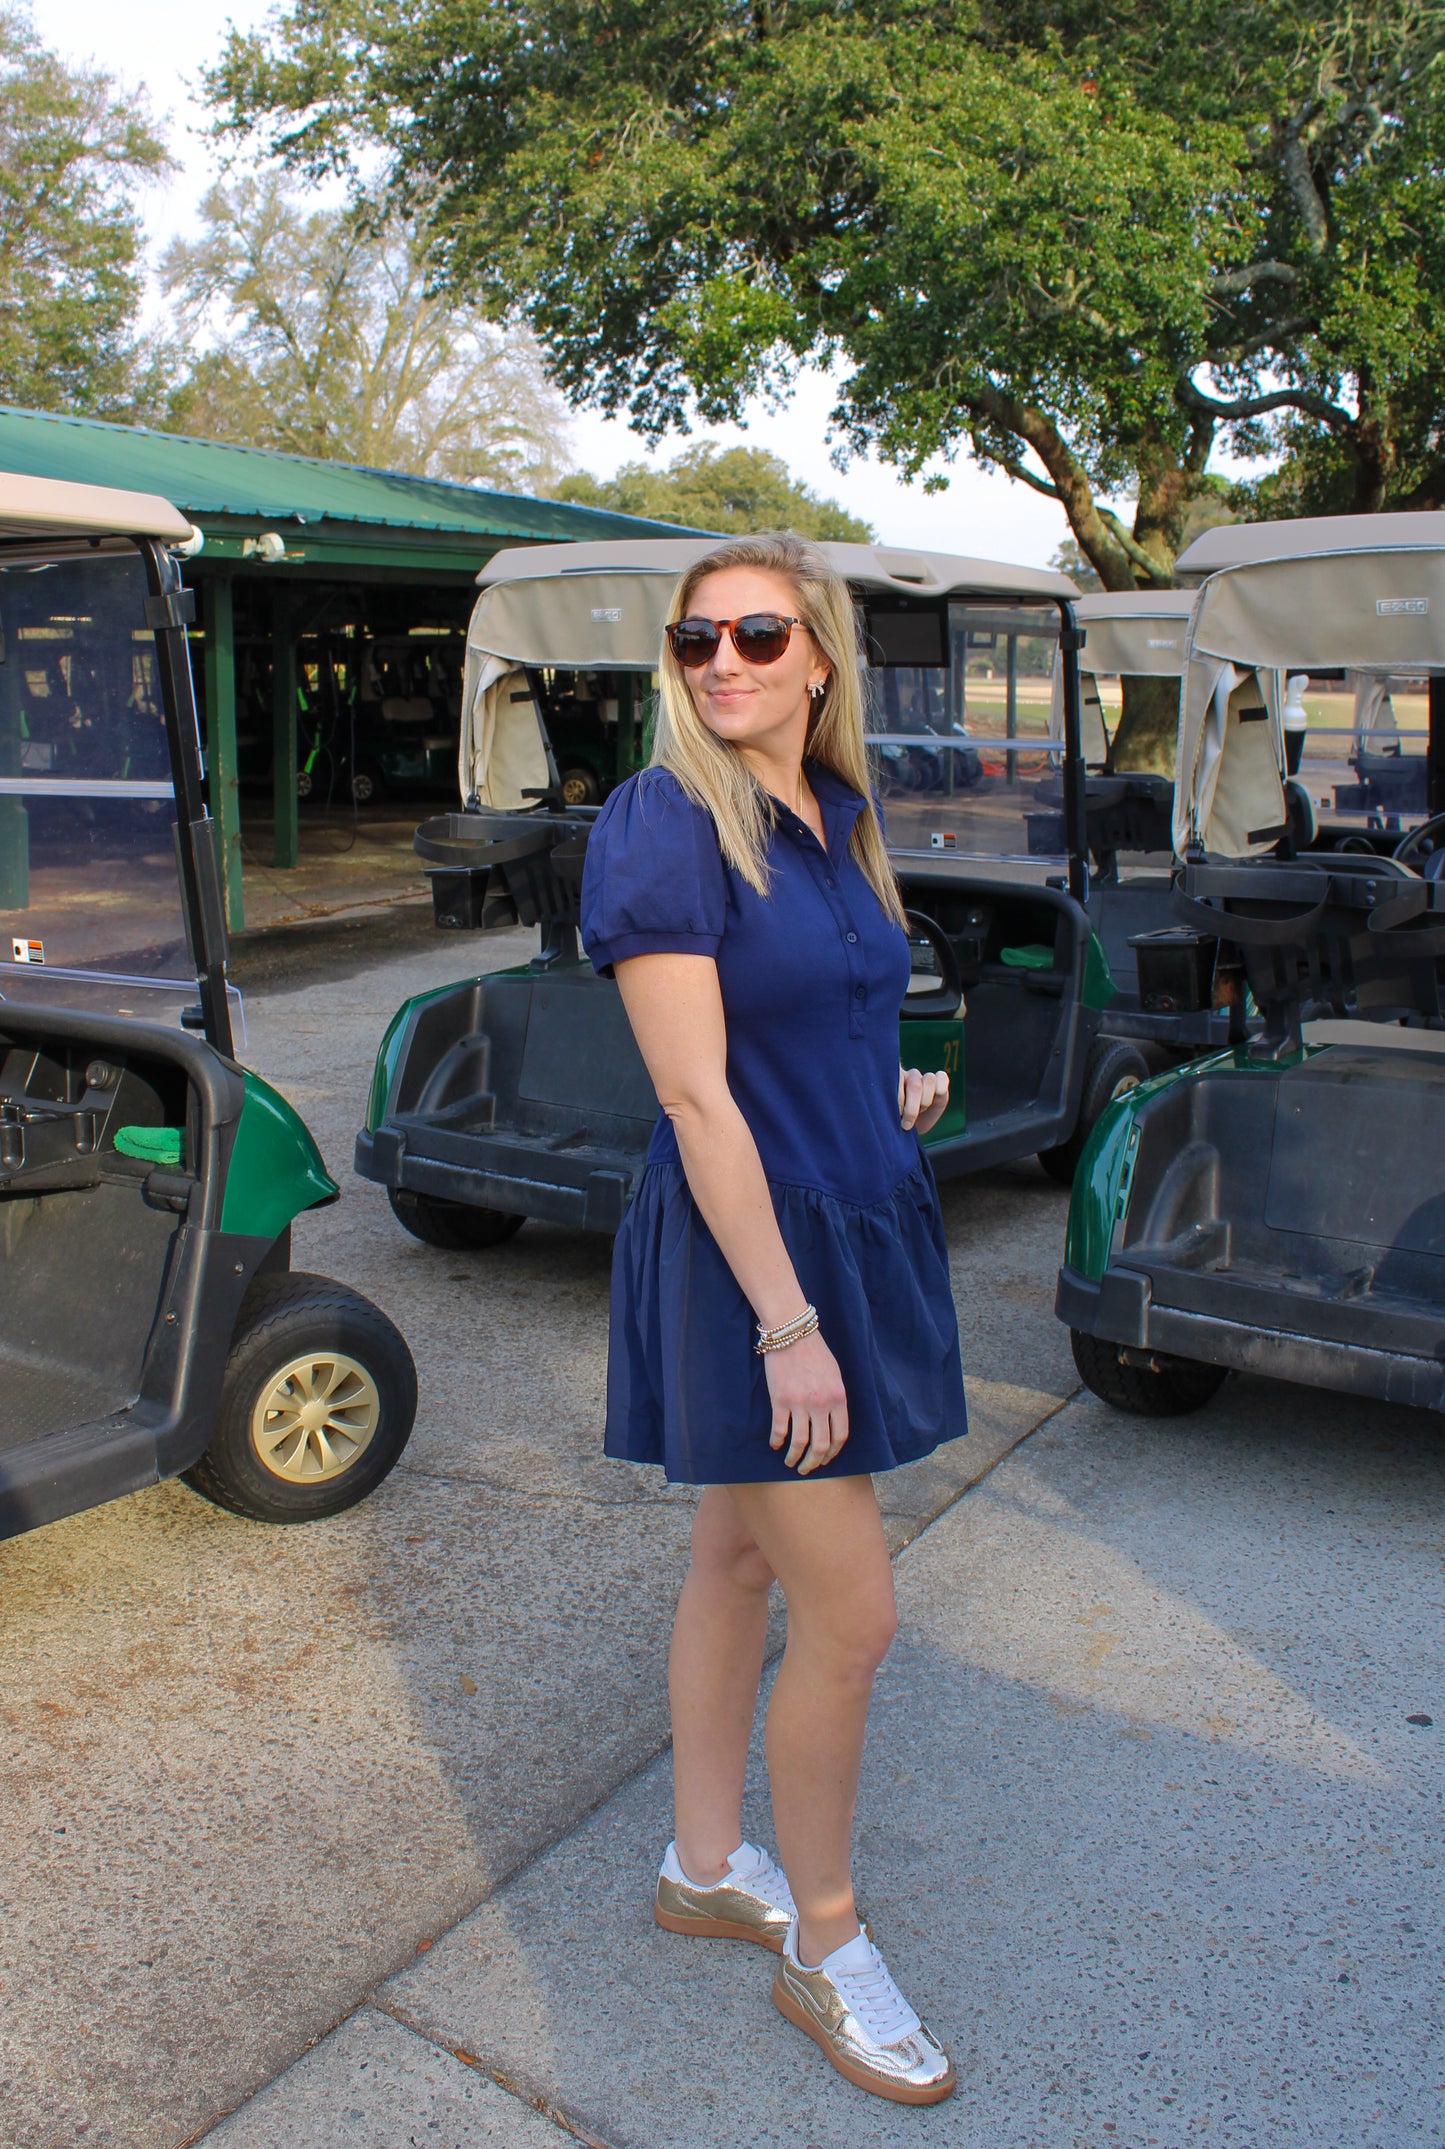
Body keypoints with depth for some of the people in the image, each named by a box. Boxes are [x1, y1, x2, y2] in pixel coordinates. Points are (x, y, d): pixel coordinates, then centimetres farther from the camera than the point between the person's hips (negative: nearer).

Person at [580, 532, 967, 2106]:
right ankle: (823, 1949, 22)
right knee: (848, 1613, 0)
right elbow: (696, 1095, -20)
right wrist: (786, 1321, -22)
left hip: (855, 1223, 8)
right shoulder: (663, 823, -16)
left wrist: (892, 1090, 3)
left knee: (742, 1558, 19)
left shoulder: (834, 818, 9)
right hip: (748, 1246, -8)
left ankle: (706, 1868, 37)